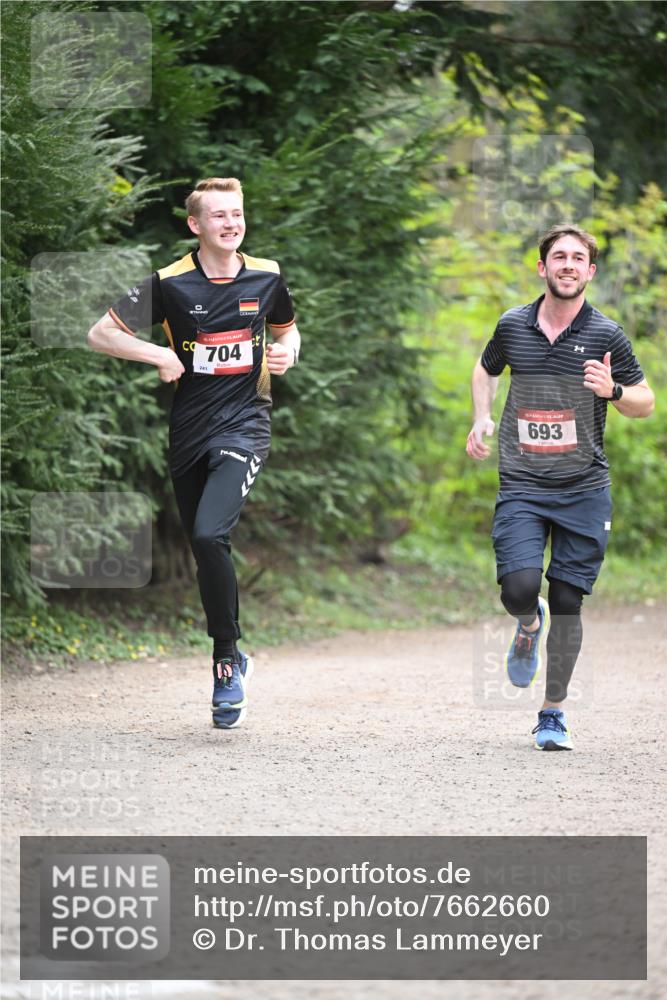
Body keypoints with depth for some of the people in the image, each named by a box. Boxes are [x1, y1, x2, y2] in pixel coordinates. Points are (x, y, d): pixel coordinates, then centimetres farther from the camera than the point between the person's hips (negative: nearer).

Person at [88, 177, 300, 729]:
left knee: (210, 535, -23)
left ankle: (227, 659, -8)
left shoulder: (266, 276, 3)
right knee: (203, 549, 8)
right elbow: (101, 333, 0)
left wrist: (286, 352, 0)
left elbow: (287, 329, 22)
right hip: (189, 430, 2)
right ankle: (231, 663, 26)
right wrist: (160, 355, -13)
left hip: (244, 424, -2)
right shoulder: (170, 284, -4)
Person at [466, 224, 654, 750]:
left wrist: (612, 390, -15)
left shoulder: (607, 335, -2)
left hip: (584, 489, 0)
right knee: (519, 588, -17)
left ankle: (554, 712, 15)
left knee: (567, 602, 0)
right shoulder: (513, 325, 3)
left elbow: (646, 403, 6)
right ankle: (529, 625, 21)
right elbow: (486, 369, 24)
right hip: (522, 486, 1)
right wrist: (482, 419, 7)